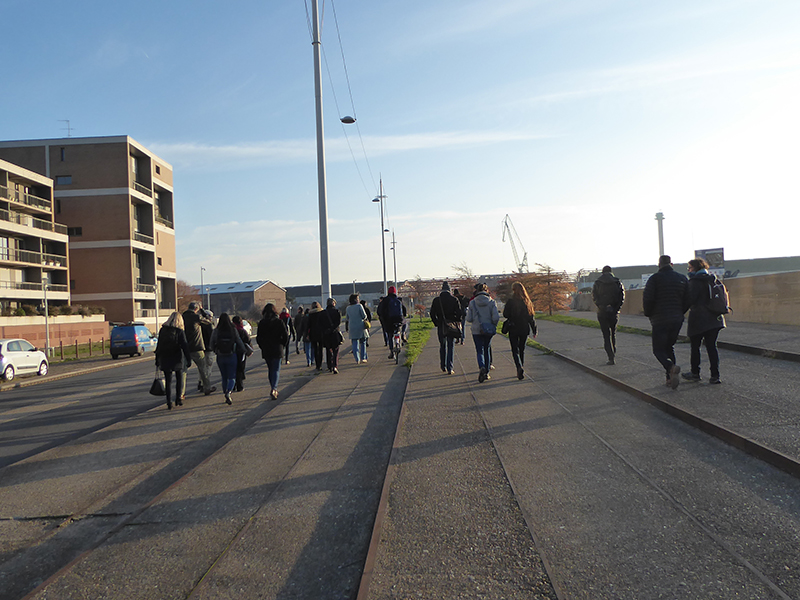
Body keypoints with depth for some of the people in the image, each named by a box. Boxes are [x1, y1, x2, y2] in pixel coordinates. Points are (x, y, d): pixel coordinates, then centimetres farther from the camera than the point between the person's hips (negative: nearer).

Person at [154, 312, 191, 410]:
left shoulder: (162, 330, 2)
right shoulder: (180, 332, -8)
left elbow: (159, 346, 6)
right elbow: (184, 346, -10)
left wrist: (157, 360, 13)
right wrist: (188, 360, -6)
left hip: (165, 359, 2)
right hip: (177, 359, -2)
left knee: (168, 381, 6)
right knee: (179, 379, 16)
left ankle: (169, 403, 1)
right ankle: (178, 399, 14)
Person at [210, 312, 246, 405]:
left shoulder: (216, 331, -7)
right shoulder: (233, 330, -9)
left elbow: (212, 345, 0)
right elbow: (239, 342, -2)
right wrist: (244, 351, 16)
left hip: (220, 357, 2)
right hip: (231, 356, -2)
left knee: (224, 377, 14)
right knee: (232, 377, 5)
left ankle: (227, 397, 16)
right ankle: (228, 392, -20)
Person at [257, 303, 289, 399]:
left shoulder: (261, 323, -1)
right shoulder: (279, 322, -6)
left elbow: (258, 337, 0)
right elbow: (285, 335, -7)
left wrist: (262, 347, 13)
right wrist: (283, 345, 7)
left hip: (266, 351, 3)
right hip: (277, 350, -2)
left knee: (271, 370, 16)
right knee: (276, 370, -1)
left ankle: (274, 390, 22)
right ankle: (273, 389, -20)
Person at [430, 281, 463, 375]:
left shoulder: (436, 300, 1)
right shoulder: (454, 299, -5)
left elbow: (432, 314, 0)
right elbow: (459, 313, -8)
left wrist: (437, 323, 9)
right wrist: (457, 321, 7)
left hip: (440, 327, 2)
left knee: (442, 346, 16)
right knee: (450, 347, 2)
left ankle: (443, 367, 20)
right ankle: (450, 368, -3)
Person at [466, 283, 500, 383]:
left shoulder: (472, 302, -5)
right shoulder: (491, 302, -5)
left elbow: (469, 319, -5)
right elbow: (496, 317, -13)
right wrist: (493, 325, 6)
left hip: (476, 330, -1)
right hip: (488, 330, 1)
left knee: (480, 351, 3)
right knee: (487, 350, 16)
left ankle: (482, 367, -25)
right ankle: (486, 373, 21)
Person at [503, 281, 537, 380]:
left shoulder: (511, 301, -12)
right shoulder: (527, 301, -1)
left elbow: (505, 314, -10)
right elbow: (532, 317, 2)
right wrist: (534, 330, 7)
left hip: (513, 329, -4)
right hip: (525, 329, 4)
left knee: (515, 350, 3)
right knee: (522, 350, 17)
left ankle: (520, 367, -20)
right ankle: (521, 371, 23)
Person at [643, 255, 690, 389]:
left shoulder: (655, 278, -8)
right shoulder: (682, 278, 8)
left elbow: (647, 299, -14)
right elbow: (687, 301, 7)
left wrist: (648, 314, 4)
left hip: (660, 320, -5)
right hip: (677, 320, 5)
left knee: (658, 350, 1)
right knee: (670, 347, 18)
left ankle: (671, 368, -28)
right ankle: (670, 378, 11)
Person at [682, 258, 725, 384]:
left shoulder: (695, 281, -11)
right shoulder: (712, 280, 12)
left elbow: (690, 299, -16)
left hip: (699, 319, -7)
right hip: (714, 319, 7)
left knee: (695, 346, 6)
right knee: (711, 346, 6)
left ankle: (695, 373, 14)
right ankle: (715, 375, 1)